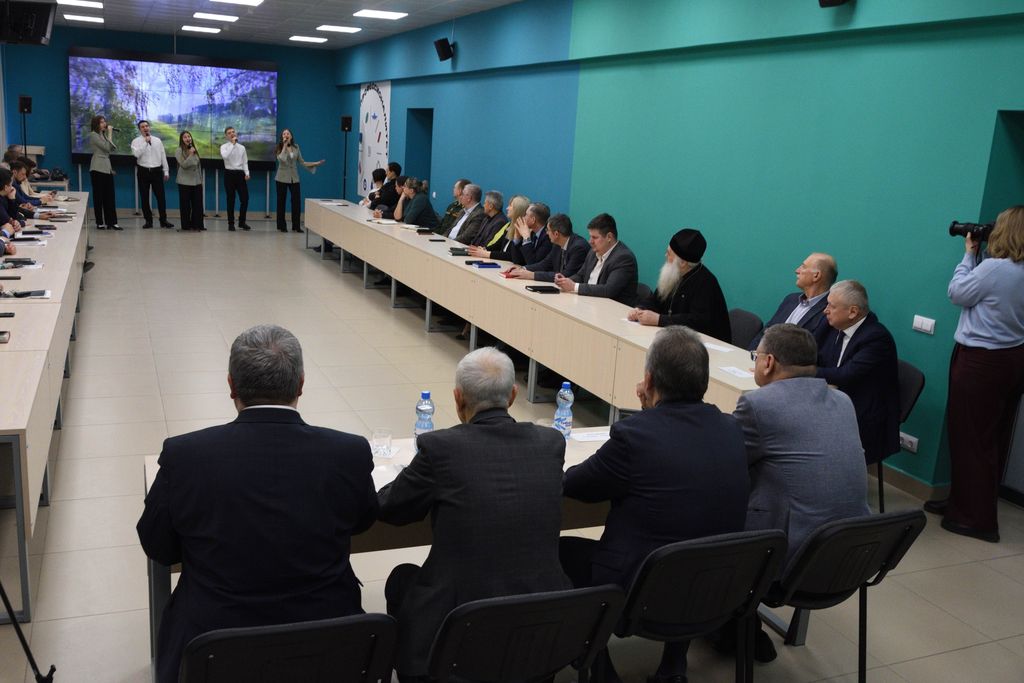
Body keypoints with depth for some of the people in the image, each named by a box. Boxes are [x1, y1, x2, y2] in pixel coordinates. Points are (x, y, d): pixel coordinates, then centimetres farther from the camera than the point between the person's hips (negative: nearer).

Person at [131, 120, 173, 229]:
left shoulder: (157, 140, 9)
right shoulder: (136, 141, 1)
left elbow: (163, 156, 11)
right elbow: (136, 154, -17)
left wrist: (166, 171, 7)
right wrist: (146, 142, -16)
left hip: (157, 171, 1)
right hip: (143, 171, -1)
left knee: (161, 196, -1)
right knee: (144, 197, 2)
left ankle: (163, 220, 6)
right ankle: (148, 220, 10)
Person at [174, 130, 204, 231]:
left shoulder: (195, 150, 12)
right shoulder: (179, 151, -5)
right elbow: (184, 165, -16)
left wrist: (201, 179, 14)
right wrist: (190, 154, -19)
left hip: (196, 181, 5)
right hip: (185, 182, -5)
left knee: (198, 204, 3)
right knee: (185, 204, 0)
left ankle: (197, 224, 9)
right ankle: (186, 225, 7)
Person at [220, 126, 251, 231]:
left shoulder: (242, 147, 10)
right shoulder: (224, 146, -1)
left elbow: (245, 162, 9)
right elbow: (225, 156, -23)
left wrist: (246, 173, -5)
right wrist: (232, 144, -17)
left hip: (240, 173, 3)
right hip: (229, 174, -3)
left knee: (245, 198, 0)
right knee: (230, 199, 1)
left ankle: (242, 222, 16)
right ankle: (231, 223, 11)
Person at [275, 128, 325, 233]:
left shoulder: (296, 147, 6)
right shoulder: (280, 148, -3)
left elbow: (301, 162, 8)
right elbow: (281, 159, -22)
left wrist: (315, 163, 1)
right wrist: (285, 145, -17)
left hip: (294, 178, 3)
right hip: (282, 178, -3)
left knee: (297, 202, -1)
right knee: (281, 202, 2)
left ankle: (296, 226, 7)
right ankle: (281, 226, 11)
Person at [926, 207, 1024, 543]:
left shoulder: (994, 268, -20)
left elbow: (957, 294, -8)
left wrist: (969, 254, 3)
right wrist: (976, 256, 9)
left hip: (981, 361, -8)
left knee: (970, 438, 1)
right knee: (994, 438, 14)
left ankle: (977, 519, 7)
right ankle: (963, 503, 28)